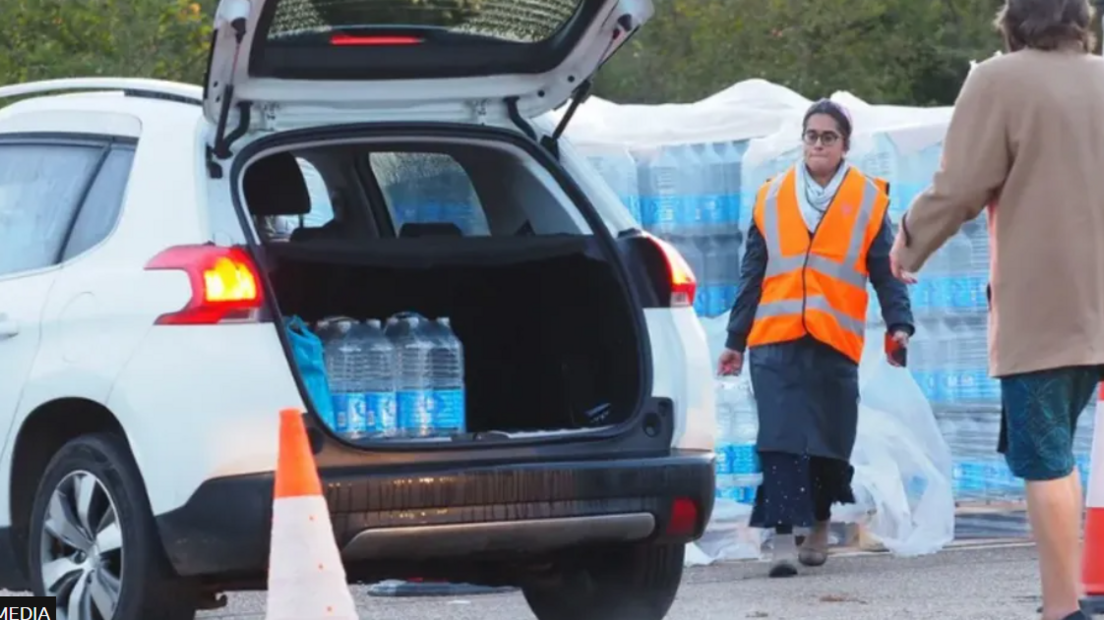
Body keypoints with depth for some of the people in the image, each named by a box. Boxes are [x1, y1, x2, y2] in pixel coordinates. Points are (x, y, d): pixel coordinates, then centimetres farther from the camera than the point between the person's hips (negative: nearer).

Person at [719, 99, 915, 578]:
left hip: (835, 343, 0)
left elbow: (886, 272, 6)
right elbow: (752, 277, 13)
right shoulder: (772, 198, 10)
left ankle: (819, 525, 29)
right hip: (775, 341, 0)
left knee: (829, 444, 6)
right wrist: (736, 340, 12)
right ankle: (784, 538, -15)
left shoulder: (868, 200, 7)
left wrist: (899, 324, -9)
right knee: (781, 439, -11)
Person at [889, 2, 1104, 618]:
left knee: (1045, 462, -3)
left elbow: (960, 189, -11)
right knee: (1054, 451, 16)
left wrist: (910, 242, 5)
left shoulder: (1001, 81, -9)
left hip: (1038, 307, -6)